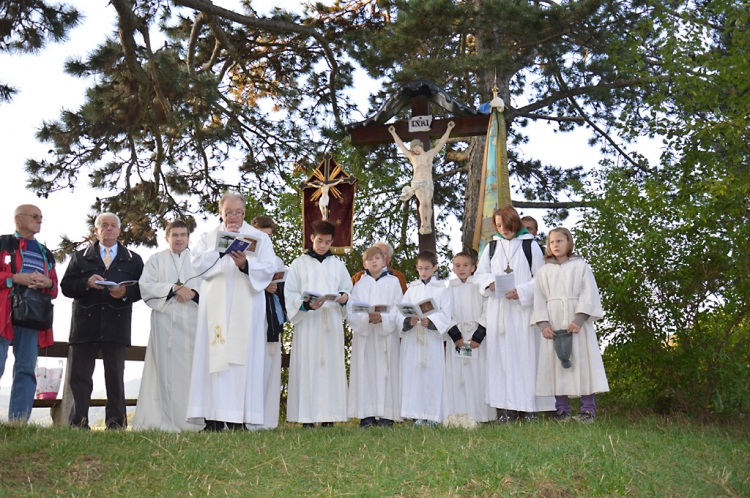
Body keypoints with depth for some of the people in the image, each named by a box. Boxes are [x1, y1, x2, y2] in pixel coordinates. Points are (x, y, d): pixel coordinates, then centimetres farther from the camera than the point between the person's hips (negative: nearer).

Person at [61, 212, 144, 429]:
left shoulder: (133, 260, 16)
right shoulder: (80, 257, 17)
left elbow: (142, 288, 7)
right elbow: (66, 286, 7)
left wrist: (125, 292, -13)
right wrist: (86, 283, -12)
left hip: (117, 324, 0)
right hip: (85, 323, 1)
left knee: (115, 377, 2)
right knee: (79, 376, -2)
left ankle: (116, 425, 5)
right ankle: (77, 425, 0)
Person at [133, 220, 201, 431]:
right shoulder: (156, 260, 15)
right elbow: (145, 286, 2)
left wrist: (193, 293, -11)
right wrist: (174, 288, -8)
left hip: (192, 324, 1)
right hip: (166, 323, -1)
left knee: (192, 370, -5)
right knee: (166, 370, -6)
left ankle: (192, 421, -4)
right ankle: (165, 421, -6)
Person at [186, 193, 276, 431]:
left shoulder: (259, 238, 13)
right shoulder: (208, 237, 17)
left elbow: (268, 268, -1)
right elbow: (198, 264, 1)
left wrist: (246, 264, -18)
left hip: (246, 307, -1)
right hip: (215, 307, 1)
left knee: (243, 357, -7)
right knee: (214, 356, -6)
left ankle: (238, 419, -6)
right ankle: (214, 419, -6)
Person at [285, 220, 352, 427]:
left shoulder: (338, 265, 15)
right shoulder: (299, 264, 8)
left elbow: (347, 291, 14)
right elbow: (290, 294, 1)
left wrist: (344, 298, -9)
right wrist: (306, 304, -17)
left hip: (332, 325, 2)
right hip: (307, 324, -2)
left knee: (331, 367, -3)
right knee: (307, 367, -6)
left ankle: (328, 418, -1)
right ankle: (307, 419, -6)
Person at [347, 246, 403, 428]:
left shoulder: (393, 282, 10)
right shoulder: (359, 285, 12)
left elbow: (398, 310, 1)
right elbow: (352, 312, 1)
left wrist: (382, 318, -17)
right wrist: (367, 318, -18)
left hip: (387, 335, -1)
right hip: (364, 335, 1)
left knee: (386, 371, -4)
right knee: (365, 371, -4)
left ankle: (386, 415, -1)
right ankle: (366, 415, -2)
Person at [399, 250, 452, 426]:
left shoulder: (441, 289, 6)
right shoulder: (412, 289, 14)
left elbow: (445, 315, -3)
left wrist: (429, 321, -20)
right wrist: (409, 321, -17)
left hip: (433, 339, -2)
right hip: (412, 338, 2)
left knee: (433, 374, -5)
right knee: (413, 373, -1)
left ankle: (433, 414, 1)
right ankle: (416, 414, 4)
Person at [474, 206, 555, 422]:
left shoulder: (530, 246, 4)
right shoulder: (491, 247, 13)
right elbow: (479, 274, 13)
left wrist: (522, 291, -14)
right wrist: (489, 282, -9)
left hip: (523, 308, -3)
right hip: (498, 309, 3)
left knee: (526, 354, -5)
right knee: (502, 354, -1)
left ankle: (529, 406, -1)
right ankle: (507, 407, 1)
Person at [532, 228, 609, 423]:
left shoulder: (580, 266, 5)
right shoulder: (544, 271, 13)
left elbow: (589, 294, -3)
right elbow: (539, 298, 7)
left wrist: (579, 319, -15)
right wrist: (543, 324, -7)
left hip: (578, 322, -2)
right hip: (553, 324, 3)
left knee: (582, 362, -3)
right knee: (556, 365, 1)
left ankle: (588, 409, 2)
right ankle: (562, 410, 7)